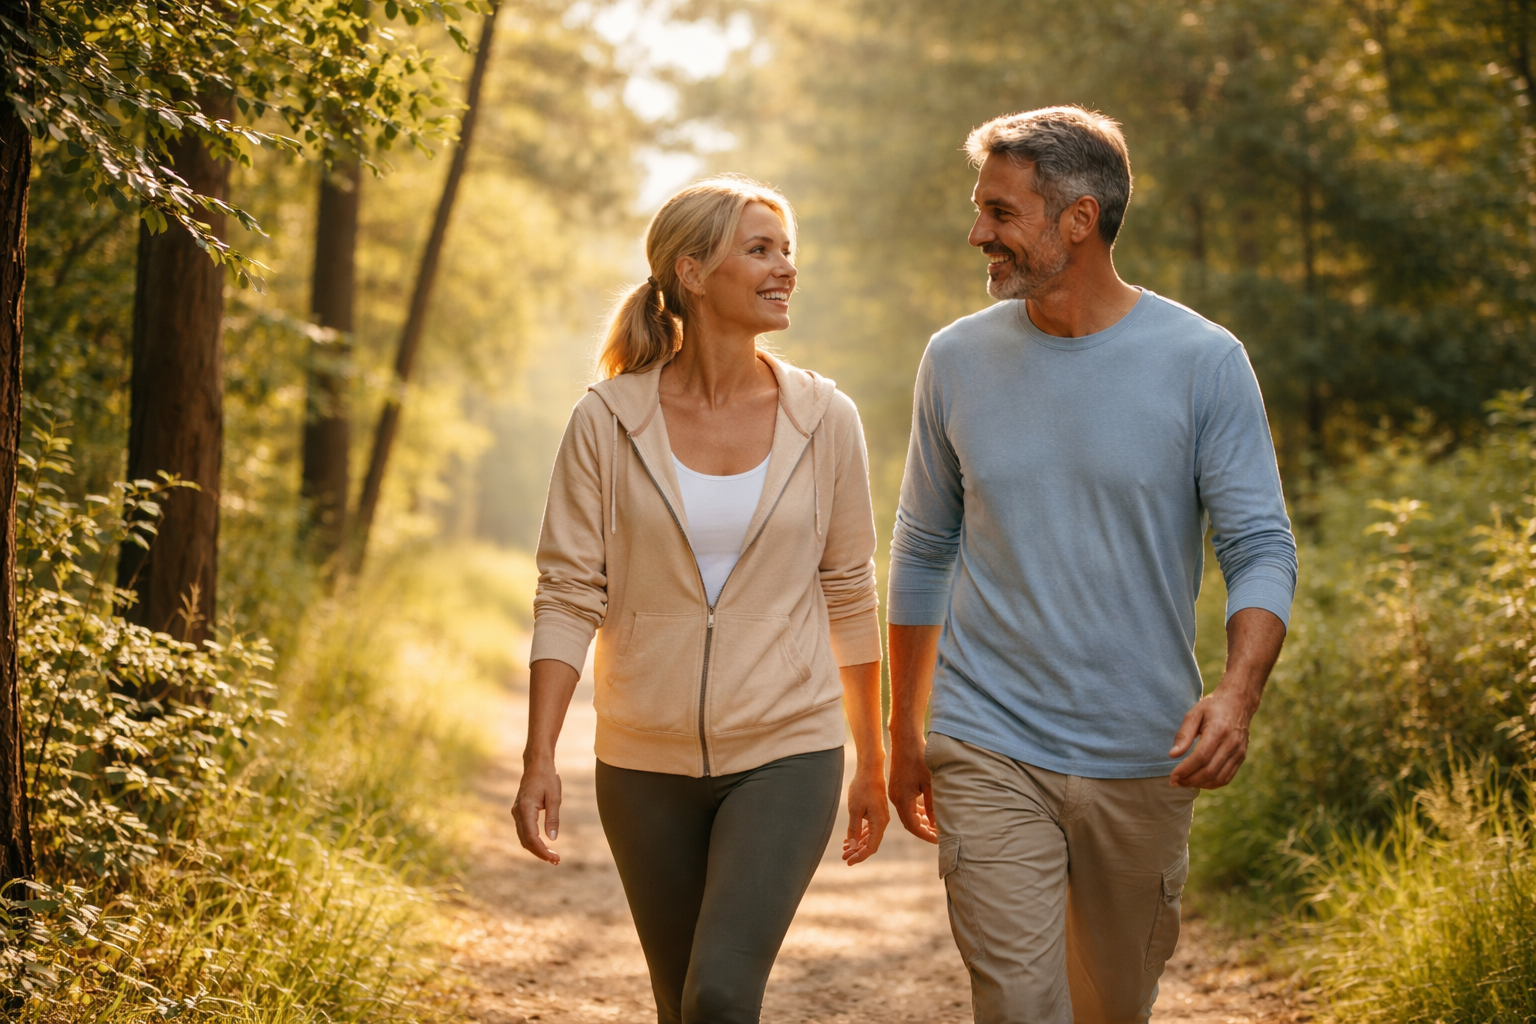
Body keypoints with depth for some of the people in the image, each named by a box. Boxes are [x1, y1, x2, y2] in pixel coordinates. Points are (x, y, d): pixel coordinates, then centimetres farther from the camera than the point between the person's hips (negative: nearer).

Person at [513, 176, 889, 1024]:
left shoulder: (824, 421, -1)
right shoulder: (609, 421, -5)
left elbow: (849, 597, 6)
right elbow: (567, 597, -4)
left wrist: (873, 764, 10)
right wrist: (538, 761, -11)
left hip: (785, 755, -1)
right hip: (647, 763, 1)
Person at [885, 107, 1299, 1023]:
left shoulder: (1204, 362, -5)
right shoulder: (958, 360, 2)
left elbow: (1262, 550, -7)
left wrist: (1239, 692, -26)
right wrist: (904, 730, 15)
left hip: (1144, 764, 0)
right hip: (988, 751, 0)